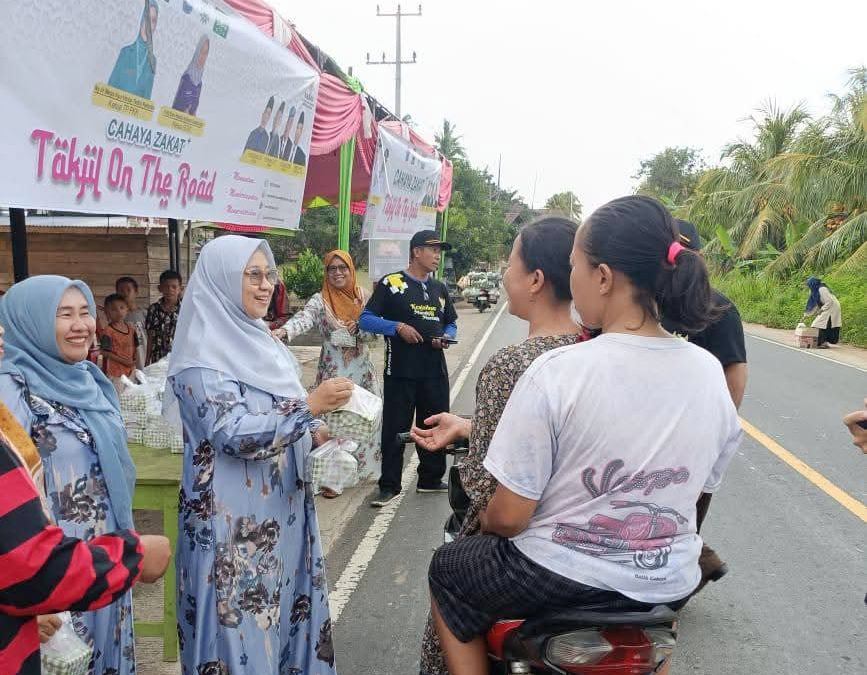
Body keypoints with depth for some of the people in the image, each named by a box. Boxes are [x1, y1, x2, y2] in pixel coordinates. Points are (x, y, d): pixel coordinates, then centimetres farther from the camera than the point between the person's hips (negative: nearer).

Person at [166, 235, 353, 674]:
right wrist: (311, 405, -28)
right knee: (243, 618, 2)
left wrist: (318, 435, 1)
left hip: (280, 508, 8)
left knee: (281, 602, 16)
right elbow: (235, 435, -23)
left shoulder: (258, 341, 9)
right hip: (236, 520, -8)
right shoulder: (203, 355, -15)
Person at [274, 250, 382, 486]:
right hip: (333, 371, -4)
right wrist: (284, 331, -44)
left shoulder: (362, 298, 6)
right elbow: (303, 318, -24)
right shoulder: (320, 301, -5)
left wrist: (359, 327, -14)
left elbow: (374, 333, 8)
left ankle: (364, 467, 26)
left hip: (362, 370, 4)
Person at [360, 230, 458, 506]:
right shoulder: (390, 283, -2)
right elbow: (365, 320, -5)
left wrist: (446, 336, 0)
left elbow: (451, 323, 23)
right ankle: (389, 486, 10)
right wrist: (398, 327, -18)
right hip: (400, 371, -5)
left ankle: (431, 479, 28)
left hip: (435, 370, 6)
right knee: (395, 428, -1)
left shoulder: (440, 289, 16)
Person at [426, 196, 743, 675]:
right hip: (667, 589, 5)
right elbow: (701, 487, 5)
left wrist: (485, 523, 4)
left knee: (446, 569, 25)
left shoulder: (555, 373, -24)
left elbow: (509, 516, -19)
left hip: (558, 581, -4)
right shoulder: (710, 373, -9)